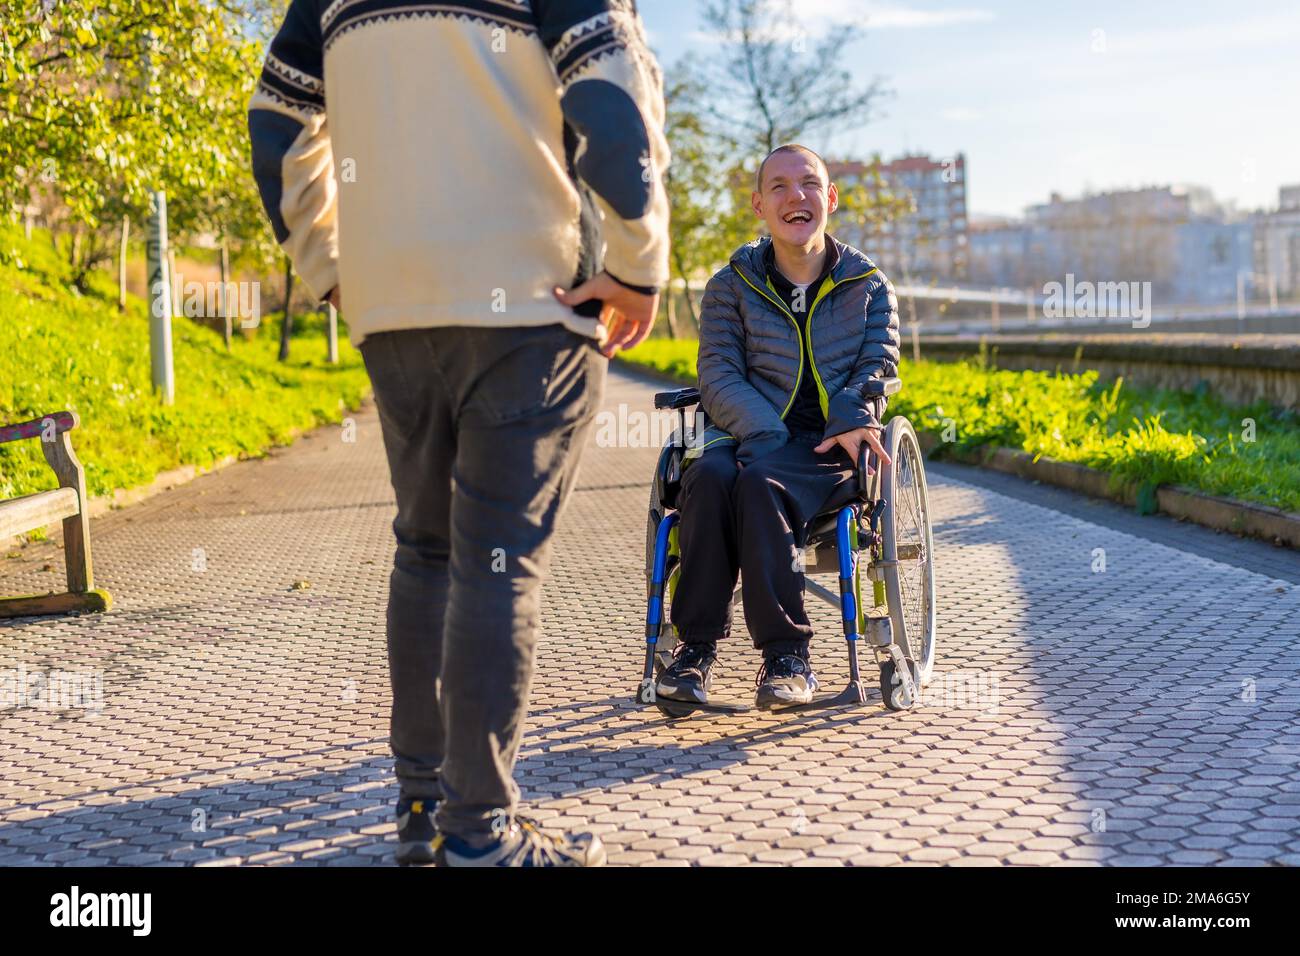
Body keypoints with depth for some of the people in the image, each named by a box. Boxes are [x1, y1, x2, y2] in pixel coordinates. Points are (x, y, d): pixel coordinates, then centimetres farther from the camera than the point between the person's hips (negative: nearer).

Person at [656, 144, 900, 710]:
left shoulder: (867, 284, 13)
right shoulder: (732, 285, 10)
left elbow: (879, 364, 6)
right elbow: (719, 375, 0)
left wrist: (854, 415, -17)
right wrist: (763, 433, -18)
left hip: (830, 446, -1)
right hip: (750, 435, 2)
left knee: (760, 482, -36)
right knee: (708, 475, -35)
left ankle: (786, 654, -30)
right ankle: (696, 645, -26)